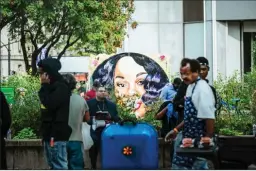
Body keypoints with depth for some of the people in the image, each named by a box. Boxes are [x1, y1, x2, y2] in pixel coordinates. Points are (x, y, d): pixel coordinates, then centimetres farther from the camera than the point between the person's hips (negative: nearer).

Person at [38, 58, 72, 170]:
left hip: (57, 134, -10)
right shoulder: (50, 88, 18)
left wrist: (44, 86, -14)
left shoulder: (61, 87, -11)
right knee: (54, 166, 12)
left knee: (60, 166, -10)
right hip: (49, 133, 10)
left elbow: (50, 104, -22)